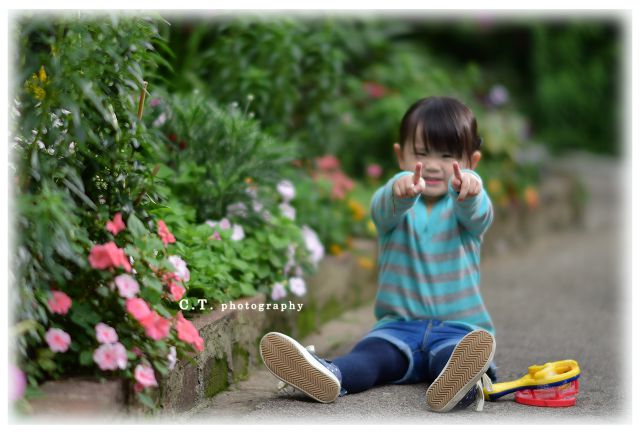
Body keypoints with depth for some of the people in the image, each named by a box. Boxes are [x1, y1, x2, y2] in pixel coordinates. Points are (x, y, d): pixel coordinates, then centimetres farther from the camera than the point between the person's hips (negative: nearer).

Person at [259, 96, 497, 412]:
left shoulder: (462, 205, 5)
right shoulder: (396, 203, 6)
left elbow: (476, 214, -20)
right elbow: (385, 209, -20)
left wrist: (470, 190, -47)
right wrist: (400, 189, -47)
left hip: (458, 328, -1)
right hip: (400, 324, 2)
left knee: (452, 357, -35)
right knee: (370, 353, -29)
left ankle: (462, 384, -67)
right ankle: (330, 377, -58)